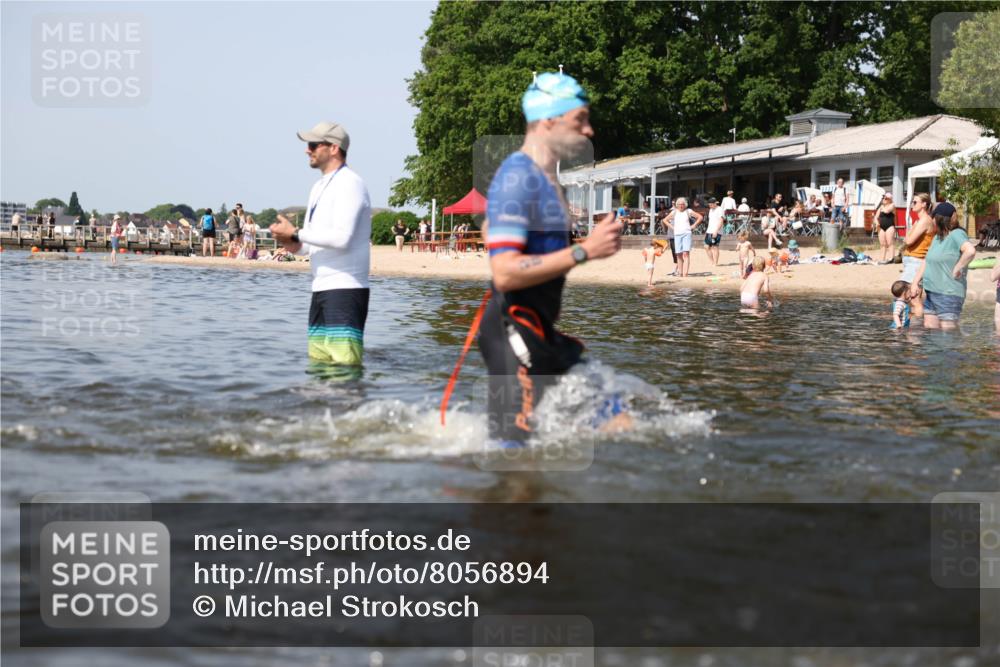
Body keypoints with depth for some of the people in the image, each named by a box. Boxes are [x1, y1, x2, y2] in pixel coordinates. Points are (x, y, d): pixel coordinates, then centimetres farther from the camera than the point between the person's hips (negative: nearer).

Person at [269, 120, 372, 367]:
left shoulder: (349, 184, -10)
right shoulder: (319, 187, 20)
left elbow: (342, 237, -22)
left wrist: (295, 233, -16)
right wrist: (293, 244, 1)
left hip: (345, 289, -10)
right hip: (321, 289, 10)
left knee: (345, 362, -14)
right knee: (319, 363, 11)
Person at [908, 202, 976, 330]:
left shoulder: (957, 234, -14)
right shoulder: (937, 237, 14)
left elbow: (970, 251, -33)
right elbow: (926, 262, 21)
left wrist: (957, 269, -22)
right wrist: (915, 283, 15)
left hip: (948, 295, -9)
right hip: (931, 293, 9)